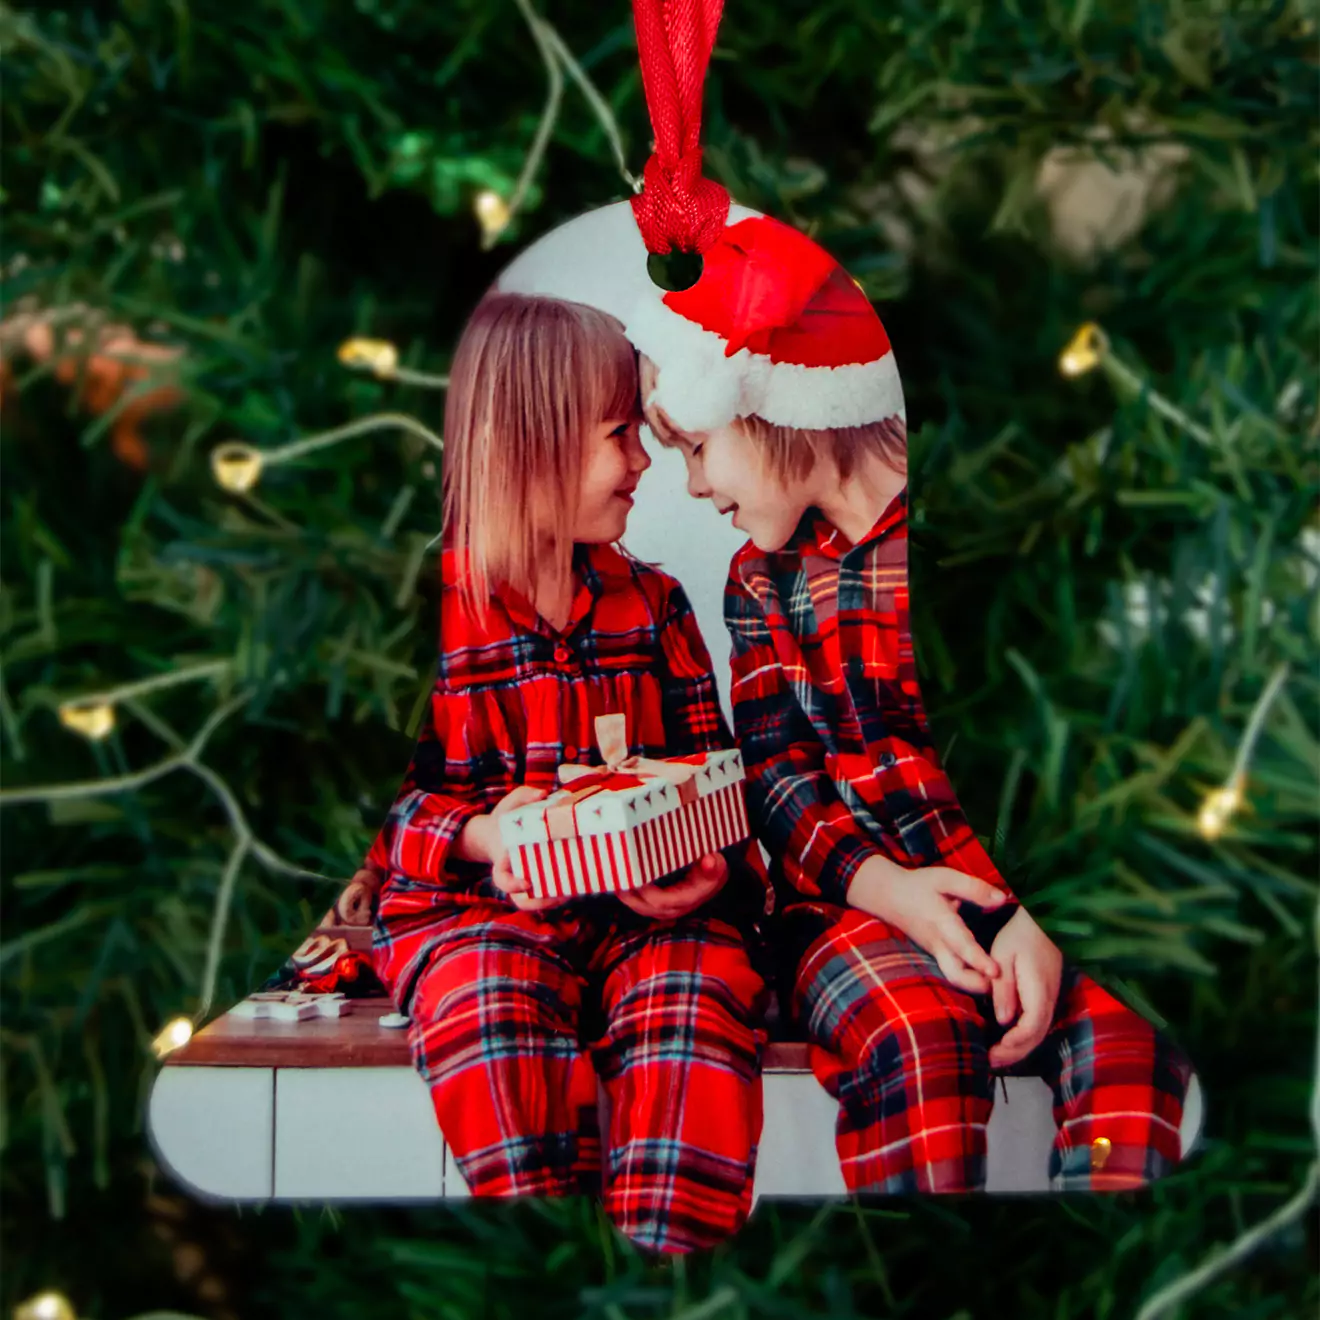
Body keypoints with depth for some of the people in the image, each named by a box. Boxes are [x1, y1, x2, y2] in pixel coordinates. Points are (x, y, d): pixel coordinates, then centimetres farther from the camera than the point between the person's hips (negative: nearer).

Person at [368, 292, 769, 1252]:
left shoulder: (651, 604, 18)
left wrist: (714, 863, -6)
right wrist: (480, 837, -16)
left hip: (650, 910, 3)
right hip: (474, 911, -2)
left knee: (700, 992, -32)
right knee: (485, 1004, -37)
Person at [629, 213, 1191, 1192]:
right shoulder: (765, 579, 13)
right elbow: (778, 775, 5)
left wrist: (1039, 918, -21)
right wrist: (885, 886, -17)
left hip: (1018, 890, -1)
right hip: (850, 894, 2)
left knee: (1126, 1015, -31)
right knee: (912, 1024, -32)